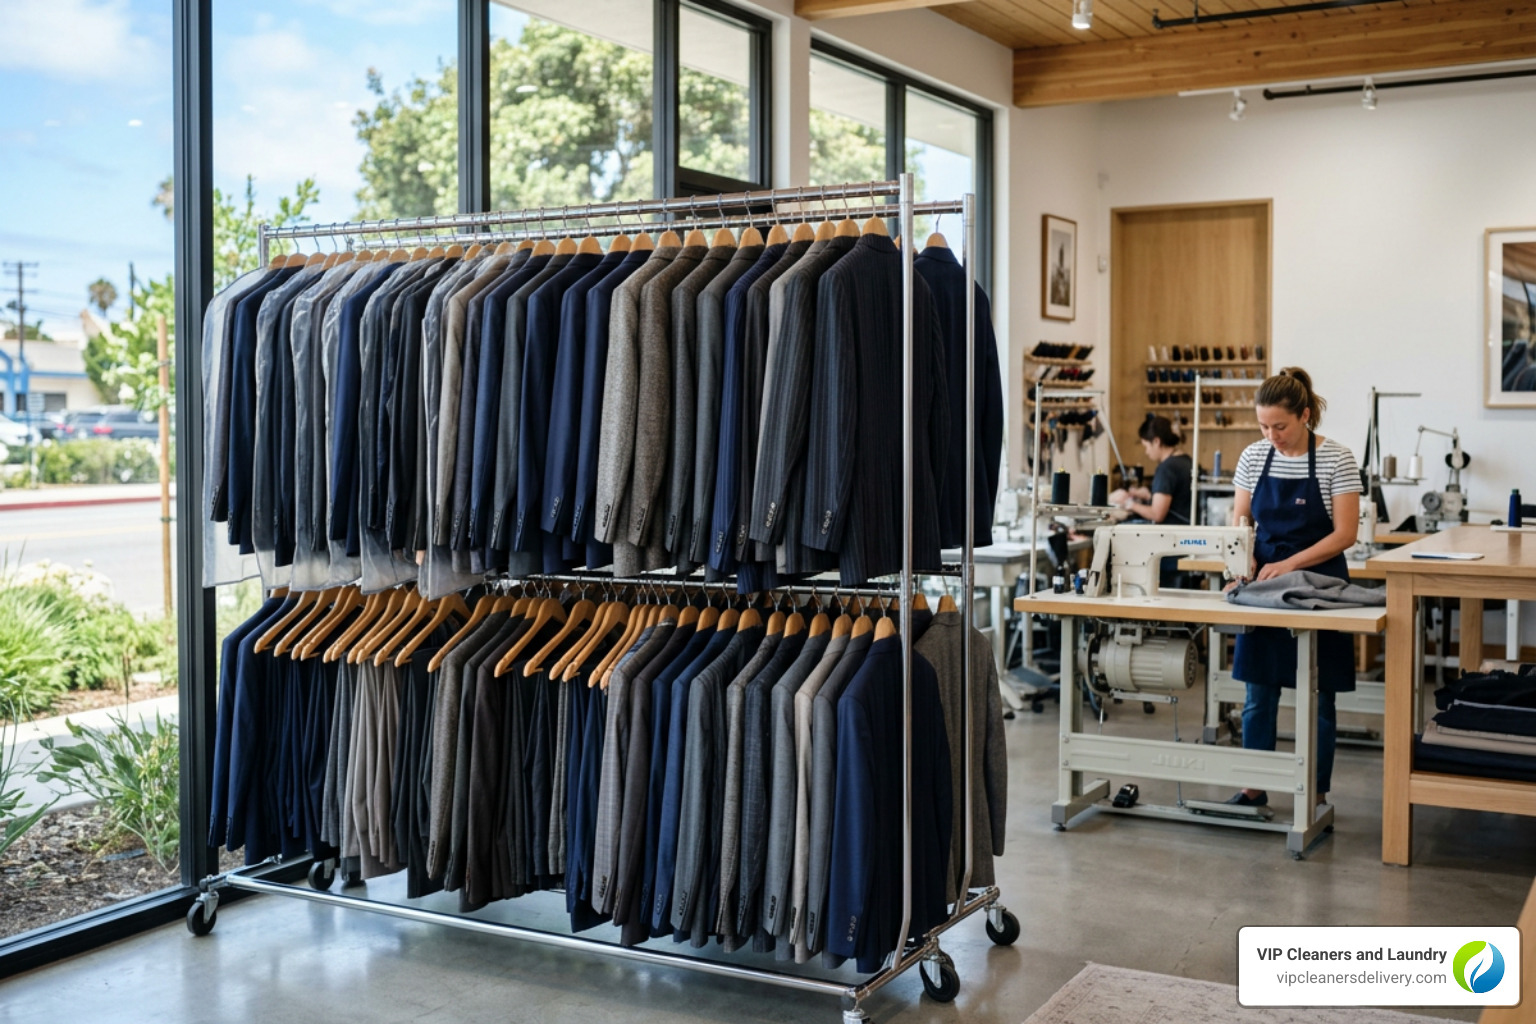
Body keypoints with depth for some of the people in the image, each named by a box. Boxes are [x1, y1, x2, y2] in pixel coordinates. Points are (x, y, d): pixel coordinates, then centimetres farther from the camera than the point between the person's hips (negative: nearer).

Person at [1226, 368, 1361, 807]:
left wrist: (1289, 564, -22)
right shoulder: (1254, 456, 0)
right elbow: (1240, 520, 4)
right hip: (1264, 584, 3)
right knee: (1258, 695, 8)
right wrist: (1245, 559, -16)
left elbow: (1345, 533, -14)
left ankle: (1317, 795, 16)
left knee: (1318, 698, 5)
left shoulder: (1336, 459, -11)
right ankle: (1254, 788, 20)